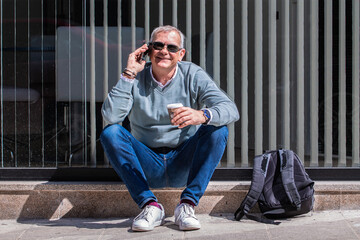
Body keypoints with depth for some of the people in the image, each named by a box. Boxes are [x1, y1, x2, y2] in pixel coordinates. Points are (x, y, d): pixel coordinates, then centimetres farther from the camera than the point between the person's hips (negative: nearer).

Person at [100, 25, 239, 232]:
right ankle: (150, 205, -23)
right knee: (111, 132, -21)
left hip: (184, 166, -1)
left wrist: (203, 115, -41)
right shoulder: (136, 79, -2)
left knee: (217, 130, -23)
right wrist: (129, 74, -18)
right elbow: (111, 116, -19)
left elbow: (231, 110, -20)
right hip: (147, 168, 1)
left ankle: (188, 204, -23)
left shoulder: (193, 75, -5)